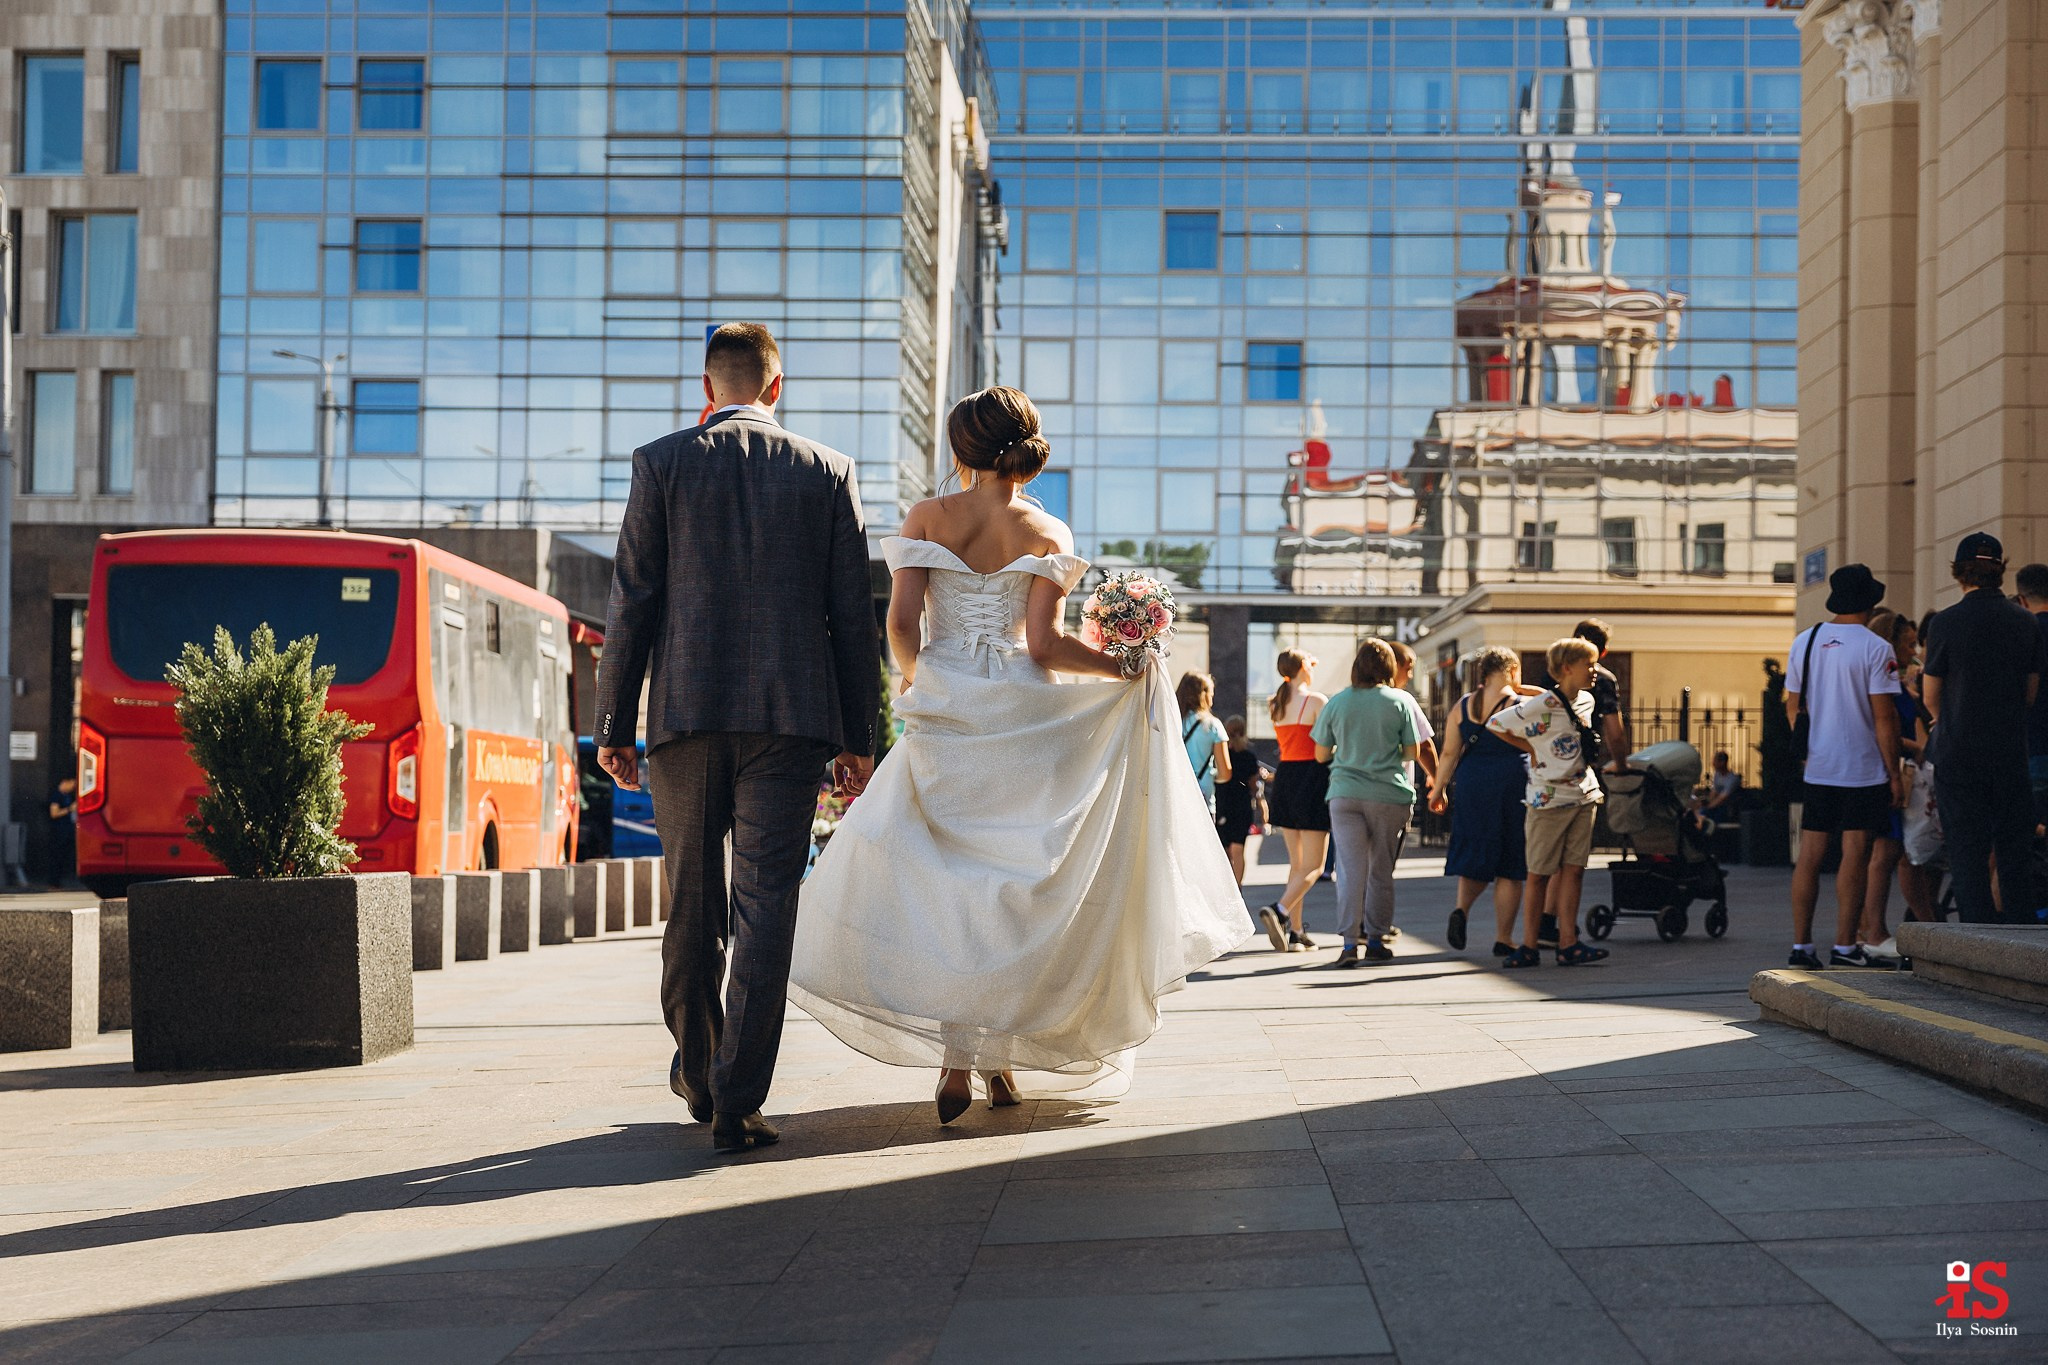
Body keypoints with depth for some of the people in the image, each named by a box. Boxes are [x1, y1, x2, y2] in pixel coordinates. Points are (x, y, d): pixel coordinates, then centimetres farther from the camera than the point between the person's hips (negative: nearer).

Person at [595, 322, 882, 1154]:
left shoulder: (661, 464, 3)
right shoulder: (828, 472, 7)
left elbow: (632, 602, 0)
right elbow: (851, 614, 6)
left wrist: (613, 725, 5)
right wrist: (857, 736, 10)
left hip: (687, 710, 0)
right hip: (791, 713, 0)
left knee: (693, 899, 14)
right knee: (765, 906, -2)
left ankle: (699, 1069, 30)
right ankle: (738, 1101, -6)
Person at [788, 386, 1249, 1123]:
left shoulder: (928, 517, 2)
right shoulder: (1046, 531, 0)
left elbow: (901, 620, -5)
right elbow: (1044, 645, -8)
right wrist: (1127, 667, 2)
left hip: (943, 716, 0)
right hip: (1023, 718, 0)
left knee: (944, 876, 6)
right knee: (1012, 880, 9)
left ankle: (955, 1059, -4)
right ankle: (997, 1055, 11)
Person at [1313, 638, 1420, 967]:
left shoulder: (1337, 702, 2)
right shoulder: (1401, 702, -2)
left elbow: (1321, 754, 7)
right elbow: (1412, 752, 0)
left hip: (1344, 793, 1)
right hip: (1389, 795, -1)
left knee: (1350, 869, -2)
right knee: (1381, 870, 10)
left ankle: (1350, 942, -10)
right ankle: (1375, 938, 14)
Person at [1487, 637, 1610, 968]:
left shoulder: (1586, 701, 8)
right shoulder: (1543, 704, -14)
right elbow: (1495, 723, -9)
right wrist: (1531, 749, -5)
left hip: (1584, 797, 6)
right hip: (1548, 800, -6)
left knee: (1573, 869, 2)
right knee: (1539, 874, 0)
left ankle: (1568, 944, 3)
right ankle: (1529, 946, 6)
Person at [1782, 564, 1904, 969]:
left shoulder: (1803, 642, 7)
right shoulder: (1875, 649, -9)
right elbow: (1883, 716, -11)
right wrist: (1895, 773, -5)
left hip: (1814, 768, 5)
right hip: (1863, 769, -5)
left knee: (1809, 855, 6)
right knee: (1855, 854, -1)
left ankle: (1801, 945, 7)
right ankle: (1844, 947, -1)